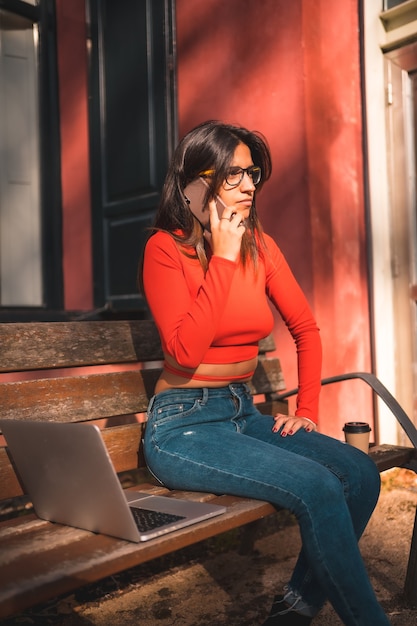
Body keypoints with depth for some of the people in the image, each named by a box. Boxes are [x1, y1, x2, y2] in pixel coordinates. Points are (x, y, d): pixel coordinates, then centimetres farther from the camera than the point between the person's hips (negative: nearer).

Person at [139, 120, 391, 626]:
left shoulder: (260, 246, 6)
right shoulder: (166, 247, -9)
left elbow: (306, 328, 15)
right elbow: (187, 350, -23)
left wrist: (307, 408, 7)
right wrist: (222, 256, -19)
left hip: (244, 414, 6)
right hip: (183, 425, -6)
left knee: (359, 472, -13)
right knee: (317, 486, -23)